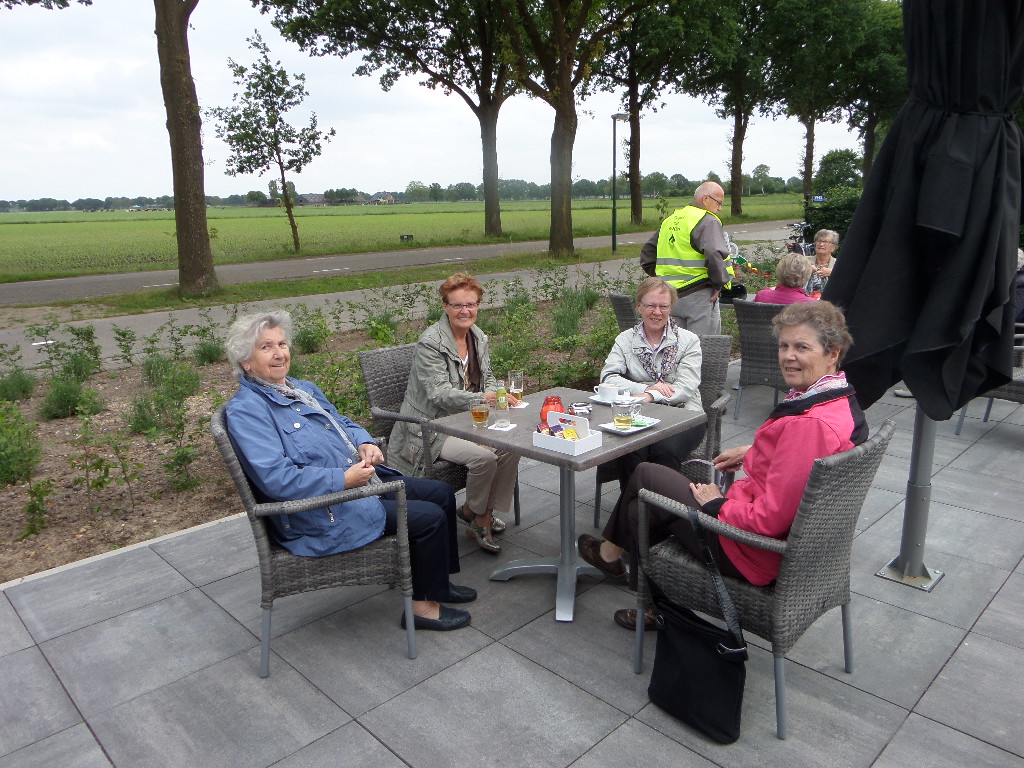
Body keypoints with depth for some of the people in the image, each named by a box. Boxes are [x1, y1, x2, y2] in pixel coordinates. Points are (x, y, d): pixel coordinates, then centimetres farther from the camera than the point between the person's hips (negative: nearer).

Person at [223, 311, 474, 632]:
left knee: (441, 493, 9)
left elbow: (343, 423, 22)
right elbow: (276, 479, -26)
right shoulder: (245, 411, -17)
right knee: (429, 517, -14)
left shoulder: (304, 389, 13)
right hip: (321, 514, -10)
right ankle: (424, 604, 5)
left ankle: (437, 579, 25)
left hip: (360, 480, 10)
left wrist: (365, 444, -1)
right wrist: (344, 479, -27)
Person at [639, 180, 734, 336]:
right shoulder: (708, 221, -9)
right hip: (698, 295, -7)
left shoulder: (670, 220, 16)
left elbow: (647, 254, 22)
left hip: (669, 296, 8)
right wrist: (719, 284, -12)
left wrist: (662, 278, 21)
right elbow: (716, 255, -25)